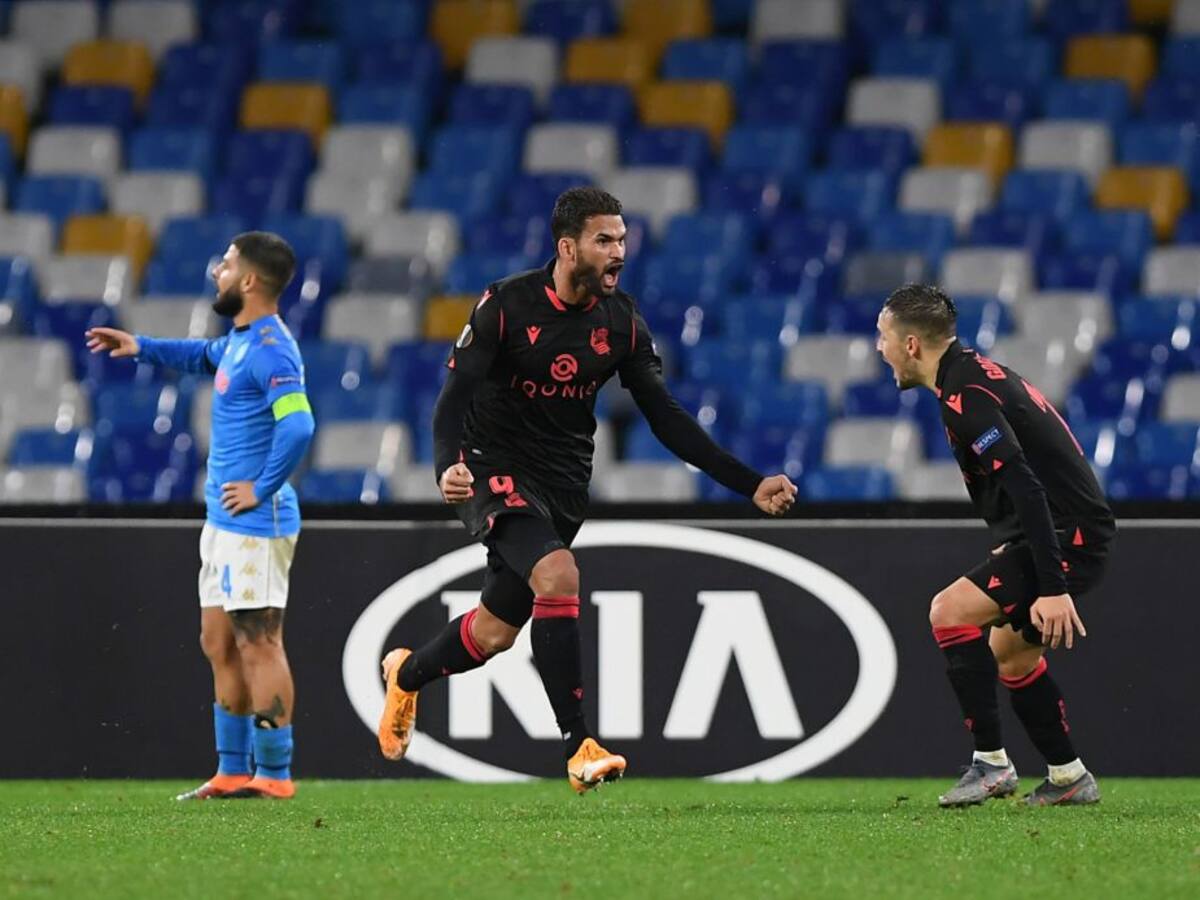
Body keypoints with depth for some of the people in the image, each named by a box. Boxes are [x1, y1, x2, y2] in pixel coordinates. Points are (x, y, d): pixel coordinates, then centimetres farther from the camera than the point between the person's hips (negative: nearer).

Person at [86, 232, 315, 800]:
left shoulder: (269, 349, -18)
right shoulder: (240, 339, 14)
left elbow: (297, 425, -30)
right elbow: (205, 357, 39)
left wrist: (262, 489, -22)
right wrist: (141, 347, 33)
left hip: (254, 523, -11)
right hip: (223, 521, 11)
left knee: (258, 645, -8)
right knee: (219, 644, 13)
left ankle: (274, 774, -5)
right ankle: (233, 771, 19)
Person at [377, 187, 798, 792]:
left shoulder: (622, 321, -3)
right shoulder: (506, 305, -15)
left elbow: (665, 418, 1)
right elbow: (455, 396, -17)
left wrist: (749, 484, -5)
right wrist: (447, 467, -37)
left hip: (564, 484, 5)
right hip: (496, 470, -5)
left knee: (498, 631, 10)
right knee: (558, 576, -30)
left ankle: (406, 675, 43)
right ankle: (578, 747, -27)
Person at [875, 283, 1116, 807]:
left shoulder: (965, 396, -19)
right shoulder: (974, 375, 14)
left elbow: (1025, 487, -27)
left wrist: (1052, 587, -30)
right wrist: (1009, 548, 27)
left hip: (1067, 536, -11)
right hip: (1071, 533, 11)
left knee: (950, 612, -17)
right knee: (1010, 653, 22)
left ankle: (991, 764, -15)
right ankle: (1069, 778, 28)